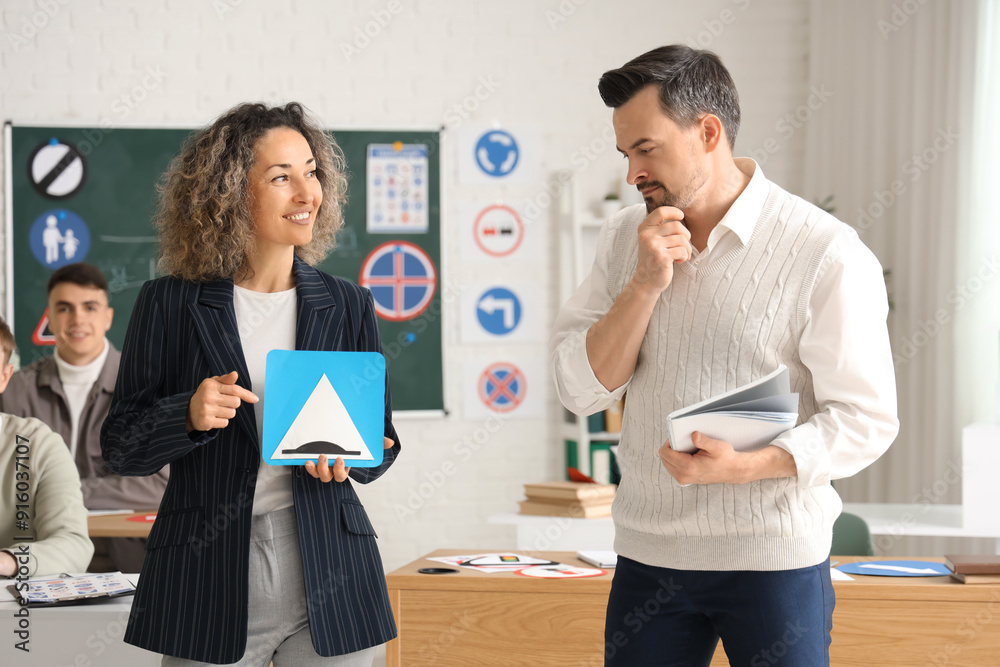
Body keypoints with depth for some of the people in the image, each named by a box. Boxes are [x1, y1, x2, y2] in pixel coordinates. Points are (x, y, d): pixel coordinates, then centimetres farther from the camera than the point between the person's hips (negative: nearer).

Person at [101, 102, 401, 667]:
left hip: (328, 581, 2)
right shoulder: (170, 304, 0)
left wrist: (349, 450, -11)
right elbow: (121, 449, 3)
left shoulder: (348, 306, 6)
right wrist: (188, 415, -17)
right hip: (209, 582, -2)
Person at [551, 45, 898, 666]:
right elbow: (582, 389, 1)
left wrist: (745, 465, -24)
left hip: (774, 561, -4)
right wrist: (645, 283, -12)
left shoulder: (827, 254, -10)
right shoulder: (625, 238, 6)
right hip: (647, 552, 4)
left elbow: (867, 419, -10)